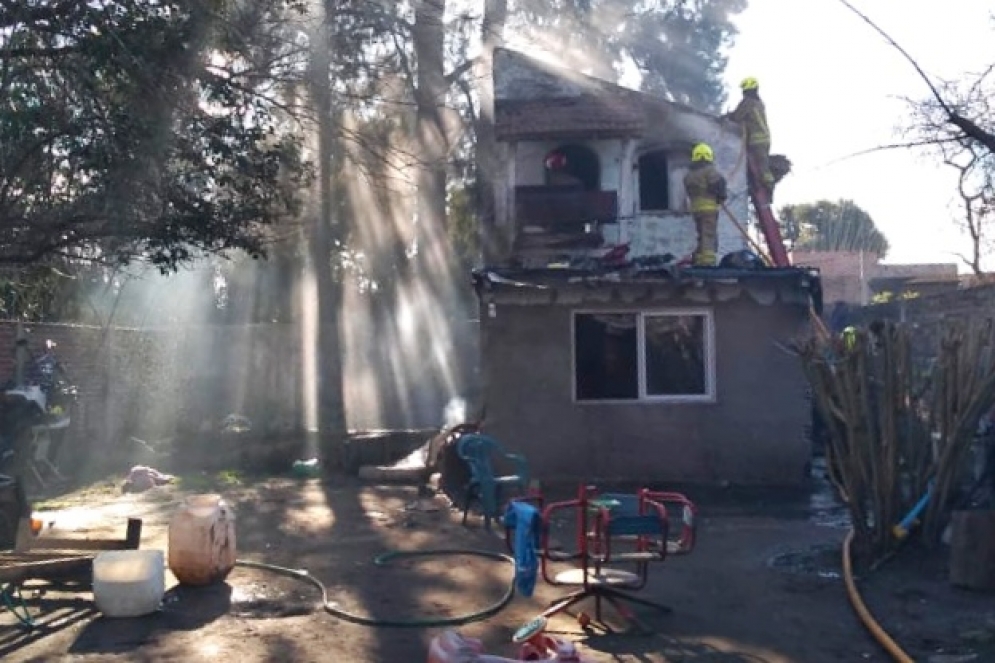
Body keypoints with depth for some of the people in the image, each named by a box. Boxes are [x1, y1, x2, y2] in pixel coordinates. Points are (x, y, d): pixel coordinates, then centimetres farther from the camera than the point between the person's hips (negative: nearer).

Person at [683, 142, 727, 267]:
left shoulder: (689, 175, 17)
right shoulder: (709, 170, -5)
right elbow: (719, 182, -18)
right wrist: (721, 197, -3)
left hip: (695, 208, 7)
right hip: (709, 207, -7)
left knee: (702, 235, 17)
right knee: (709, 234, -9)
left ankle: (698, 259, 17)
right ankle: (708, 260, -17)